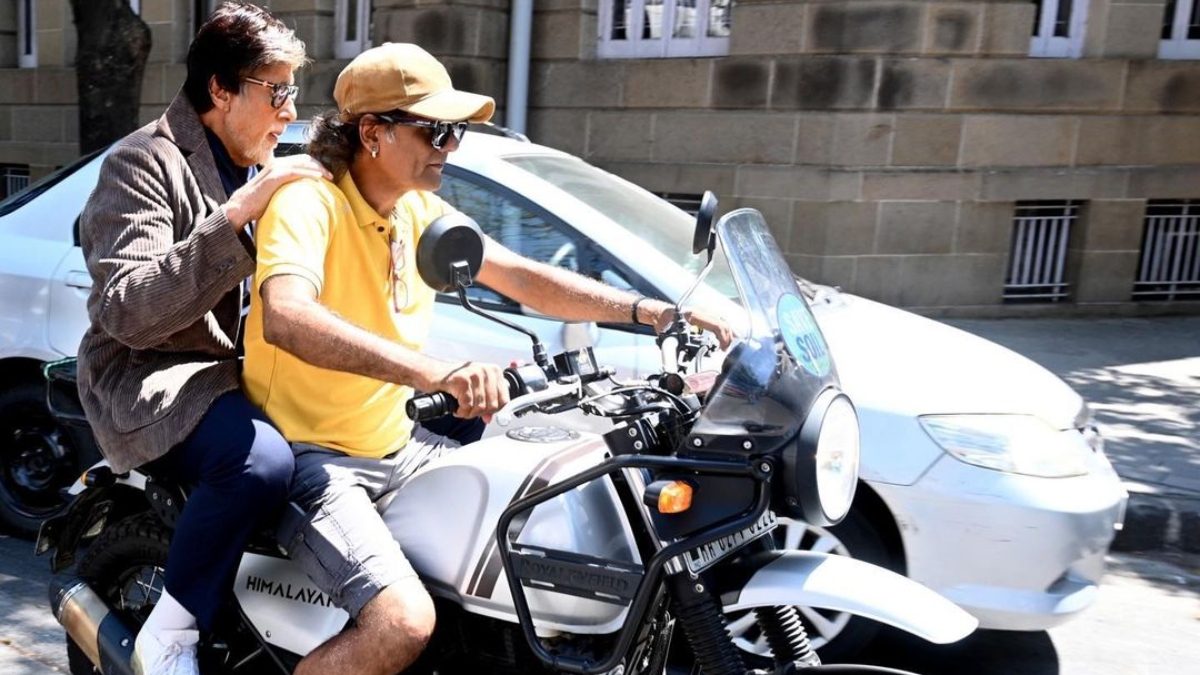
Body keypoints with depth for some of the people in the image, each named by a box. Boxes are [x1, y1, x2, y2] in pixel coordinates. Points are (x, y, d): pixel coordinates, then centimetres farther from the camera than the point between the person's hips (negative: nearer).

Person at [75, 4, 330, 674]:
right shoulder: (145, 163, -10)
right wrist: (237, 217, -29)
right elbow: (128, 313, -23)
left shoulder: (263, 173, 16)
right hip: (148, 375, -8)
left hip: (240, 368, 8)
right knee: (262, 460, -34)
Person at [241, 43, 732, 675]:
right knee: (403, 621, -28)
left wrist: (650, 310, -5)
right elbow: (285, 317, -38)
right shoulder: (307, 203, -18)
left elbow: (522, 277, 6)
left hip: (395, 445, 8)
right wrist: (435, 371, -51)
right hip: (309, 456, -8)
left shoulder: (422, 212, 6)